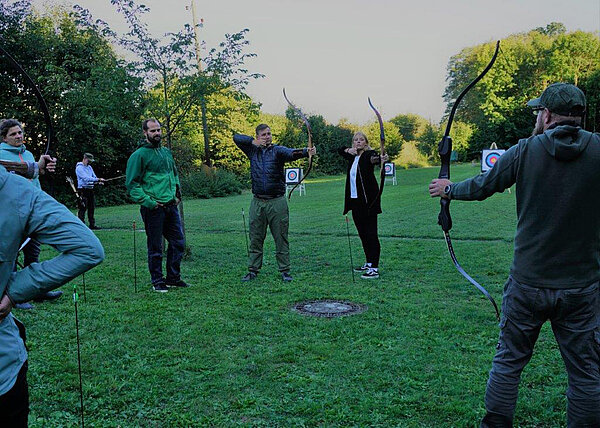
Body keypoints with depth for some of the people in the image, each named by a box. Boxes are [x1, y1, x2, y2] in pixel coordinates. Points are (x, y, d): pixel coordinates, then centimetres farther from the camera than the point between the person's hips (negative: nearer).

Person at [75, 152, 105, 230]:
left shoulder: (89, 167, 17)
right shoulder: (79, 168, -10)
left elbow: (94, 177, 14)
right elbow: (86, 178, -22)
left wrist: (99, 182, -9)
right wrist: (98, 179, -26)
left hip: (90, 189, 8)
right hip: (83, 190, -8)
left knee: (92, 208, 10)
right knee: (82, 208, -8)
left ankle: (92, 225, 17)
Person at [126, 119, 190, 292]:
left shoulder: (166, 152, 15)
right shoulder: (139, 155, -7)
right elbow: (132, 183, -10)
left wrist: (177, 194, 15)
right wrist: (148, 201, -16)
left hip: (171, 206, 7)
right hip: (153, 209, -7)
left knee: (178, 242, 9)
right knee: (155, 247, 2)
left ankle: (173, 278, 22)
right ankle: (157, 281, 14)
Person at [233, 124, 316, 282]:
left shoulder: (277, 151, -2)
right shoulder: (253, 150, 10)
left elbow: (291, 153, -22)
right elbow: (236, 137, 12)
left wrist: (306, 151, -43)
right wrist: (253, 141, -4)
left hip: (277, 202, -3)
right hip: (257, 202, 3)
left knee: (281, 238, 2)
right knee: (255, 238, 8)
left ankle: (284, 271, 10)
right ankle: (253, 270, 17)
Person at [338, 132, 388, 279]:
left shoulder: (368, 154, -8)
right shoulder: (353, 156, 13)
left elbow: (373, 158, -31)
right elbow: (340, 150, 29)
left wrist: (380, 159, -57)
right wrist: (348, 150, 4)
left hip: (368, 200, -8)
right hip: (355, 201, 8)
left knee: (370, 233, -9)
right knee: (362, 233, 14)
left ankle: (374, 268, -10)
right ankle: (369, 263, 26)